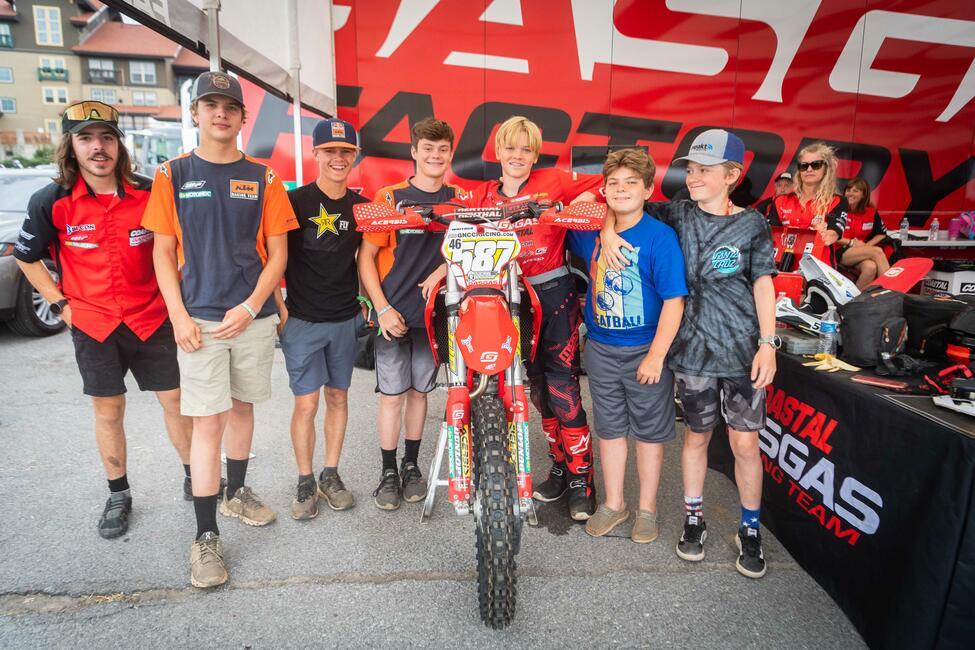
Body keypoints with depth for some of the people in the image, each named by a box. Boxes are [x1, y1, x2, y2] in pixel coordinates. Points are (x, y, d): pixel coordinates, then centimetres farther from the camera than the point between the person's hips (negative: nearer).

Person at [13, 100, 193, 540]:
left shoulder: (148, 194, -6)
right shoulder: (51, 202, -6)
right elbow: (26, 257, 8)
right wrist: (60, 304, 1)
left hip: (151, 319, 0)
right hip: (92, 325, 0)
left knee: (176, 401, 7)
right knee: (108, 413, 11)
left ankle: (194, 477, 26)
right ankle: (118, 496, 28)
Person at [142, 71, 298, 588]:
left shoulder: (263, 178, 4)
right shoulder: (173, 175, 3)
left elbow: (277, 253, 2)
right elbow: (163, 253, 2)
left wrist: (250, 307, -10)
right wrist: (179, 316, -8)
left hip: (253, 316, 2)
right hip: (199, 318, -1)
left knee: (241, 408, 15)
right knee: (208, 423, -3)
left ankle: (236, 493, 35)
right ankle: (206, 536, 7)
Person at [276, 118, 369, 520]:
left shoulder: (362, 206, 7)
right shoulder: (295, 201, -5)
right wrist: (278, 307, -8)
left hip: (346, 319, 4)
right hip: (302, 320, -3)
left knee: (338, 397, 11)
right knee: (306, 403, -1)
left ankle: (331, 475, 25)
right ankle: (305, 483, 16)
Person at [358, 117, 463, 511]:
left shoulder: (459, 199, 5)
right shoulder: (390, 197, -3)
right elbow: (366, 256, -3)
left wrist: (442, 270, -14)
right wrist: (383, 308, -11)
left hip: (435, 311, 2)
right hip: (394, 313, -2)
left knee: (419, 390, 12)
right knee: (392, 395, 2)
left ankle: (411, 466, 28)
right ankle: (389, 471, 18)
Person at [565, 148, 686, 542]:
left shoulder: (660, 237, -14)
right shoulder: (591, 231, 0)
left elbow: (674, 299, -17)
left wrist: (656, 355, -21)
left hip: (645, 351, -4)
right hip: (601, 350, 5)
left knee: (649, 432, 11)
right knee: (609, 428, 15)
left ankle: (647, 508, 29)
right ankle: (613, 504, 32)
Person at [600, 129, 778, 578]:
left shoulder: (751, 224, -2)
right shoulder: (678, 215, 1)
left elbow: (763, 285, -2)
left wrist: (767, 343, -7)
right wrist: (608, 230, -10)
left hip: (744, 350, -1)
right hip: (694, 349, 1)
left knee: (745, 442, 3)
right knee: (697, 435, 14)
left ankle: (750, 530, 24)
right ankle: (693, 519, 32)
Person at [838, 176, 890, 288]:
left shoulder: (871, 212, 9)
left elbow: (882, 234, 16)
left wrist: (867, 245, -2)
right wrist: (851, 242, -9)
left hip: (861, 252, 4)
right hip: (841, 253, -4)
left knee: (871, 267, -32)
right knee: (877, 251, -27)